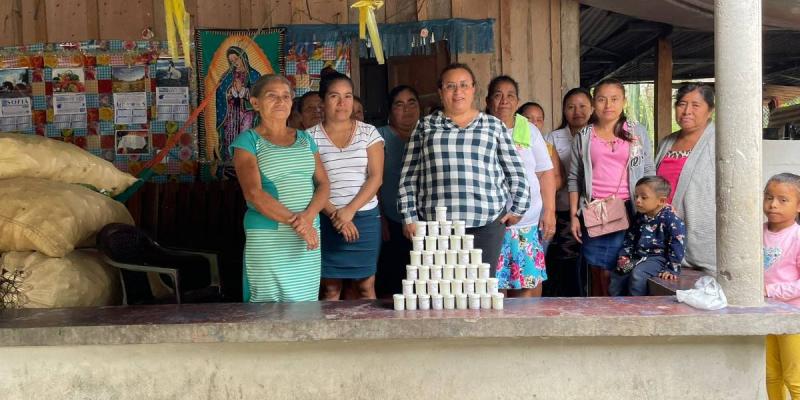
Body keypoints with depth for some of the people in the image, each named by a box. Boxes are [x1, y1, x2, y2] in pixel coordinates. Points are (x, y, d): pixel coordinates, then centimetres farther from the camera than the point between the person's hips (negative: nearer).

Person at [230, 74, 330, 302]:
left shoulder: (305, 139, 15)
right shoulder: (248, 141, 0)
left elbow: (323, 184, 8)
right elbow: (254, 193, -11)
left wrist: (308, 216, -12)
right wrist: (295, 222, -18)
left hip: (308, 236, 4)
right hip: (268, 239, -4)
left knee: (305, 305, 6)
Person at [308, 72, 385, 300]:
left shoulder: (369, 133, 6)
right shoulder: (311, 137, 2)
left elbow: (376, 177, -1)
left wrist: (350, 211, -12)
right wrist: (335, 214, -12)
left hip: (365, 219, 1)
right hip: (327, 220, -1)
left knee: (366, 286, 3)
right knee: (330, 289, 2)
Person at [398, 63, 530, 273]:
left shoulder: (494, 126, 12)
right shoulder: (426, 126, 12)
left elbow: (515, 171, 15)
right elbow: (409, 175, 10)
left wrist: (518, 208, 10)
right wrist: (409, 216, 3)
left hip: (487, 221, 0)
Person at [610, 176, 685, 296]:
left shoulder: (670, 219, -15)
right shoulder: (640, 216, 8)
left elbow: (676, 246, -16)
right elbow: (630, 238, 18)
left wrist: (672, 269, -21)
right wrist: (624, 255, 6)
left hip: (658, 257, -7)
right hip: (638, 256, 7)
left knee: (638, 275, -30)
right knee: (617, 275, -3)